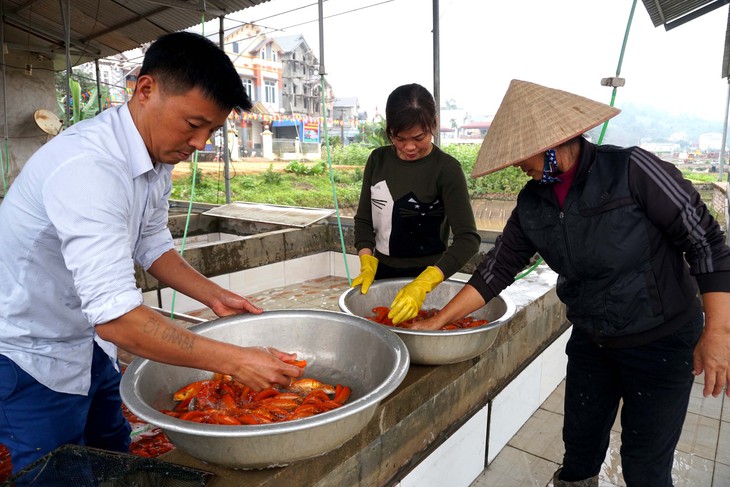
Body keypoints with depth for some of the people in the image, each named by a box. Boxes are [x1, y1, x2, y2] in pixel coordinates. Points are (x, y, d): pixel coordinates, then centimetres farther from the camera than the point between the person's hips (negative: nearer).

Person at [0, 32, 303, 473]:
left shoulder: (159, 156, -5)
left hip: (88, 341, 8)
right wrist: (235, 360, -35)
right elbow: (117, 317, -38)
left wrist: (214, 296, -5)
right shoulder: (88, 166, -34)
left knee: (115, 464, 19)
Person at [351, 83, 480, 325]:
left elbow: (468, 237, -22)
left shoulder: (446, 168, -15)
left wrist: (423, 284, -35)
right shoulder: (378, 159, -1)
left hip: (426, 275, -4)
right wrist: (367, 264, -14)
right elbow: (364, 219, 3)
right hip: (381, 272, 4)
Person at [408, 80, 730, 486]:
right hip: (590, 342, 5)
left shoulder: (631, 169, -20)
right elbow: (497, 270, -2)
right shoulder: (531, 203, -5)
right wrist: (438, 322, -4)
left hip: (661, 344, -4)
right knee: (579, 451, 19)